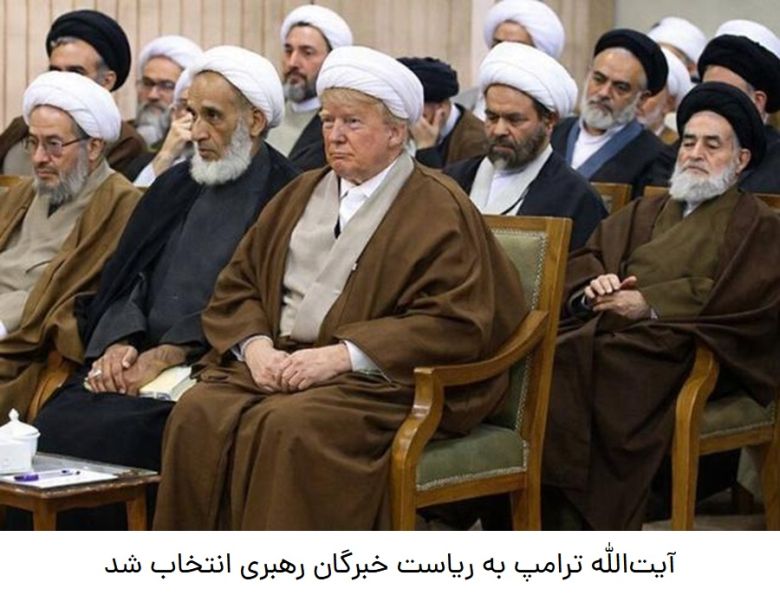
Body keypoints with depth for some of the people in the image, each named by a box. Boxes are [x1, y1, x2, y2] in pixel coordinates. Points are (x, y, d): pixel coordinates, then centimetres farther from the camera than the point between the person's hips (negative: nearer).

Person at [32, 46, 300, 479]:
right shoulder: (175, 186, 21)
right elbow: (130, 276, 16)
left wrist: (163, 357, -13)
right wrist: (119, 342, -4)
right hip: (133, 361, 6)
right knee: (53, 423, -21)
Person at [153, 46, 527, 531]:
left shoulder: (438, 209, 3)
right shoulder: (302, 195, 23)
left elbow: (454, 323, -9)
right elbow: (237, 284, 19)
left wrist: (341, 355, -15)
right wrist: (255, 344, -4)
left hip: (378, 380, -5)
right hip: (278, 363, 5)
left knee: (291, 427, -35)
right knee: (198, 414, -24)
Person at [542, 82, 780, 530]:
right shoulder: (646, 212, 31)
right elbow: (585, 258, 22)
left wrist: (652, 303, -11)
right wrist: (592, 286, -4)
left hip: (675, 353, -5)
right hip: (605, 333, 5)